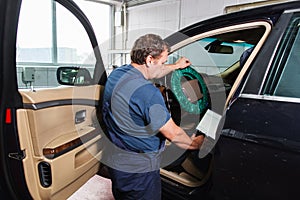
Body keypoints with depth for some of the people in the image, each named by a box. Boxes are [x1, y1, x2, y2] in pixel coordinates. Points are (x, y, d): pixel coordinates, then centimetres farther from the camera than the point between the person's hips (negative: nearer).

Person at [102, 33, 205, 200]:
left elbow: (150, 73, 17)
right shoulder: (148, 93, -30)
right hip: (139, 170, -8)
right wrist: (194, 143, 0)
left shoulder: (117, 74, -2)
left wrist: (175, 66, 31)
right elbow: (173, 134, -21)